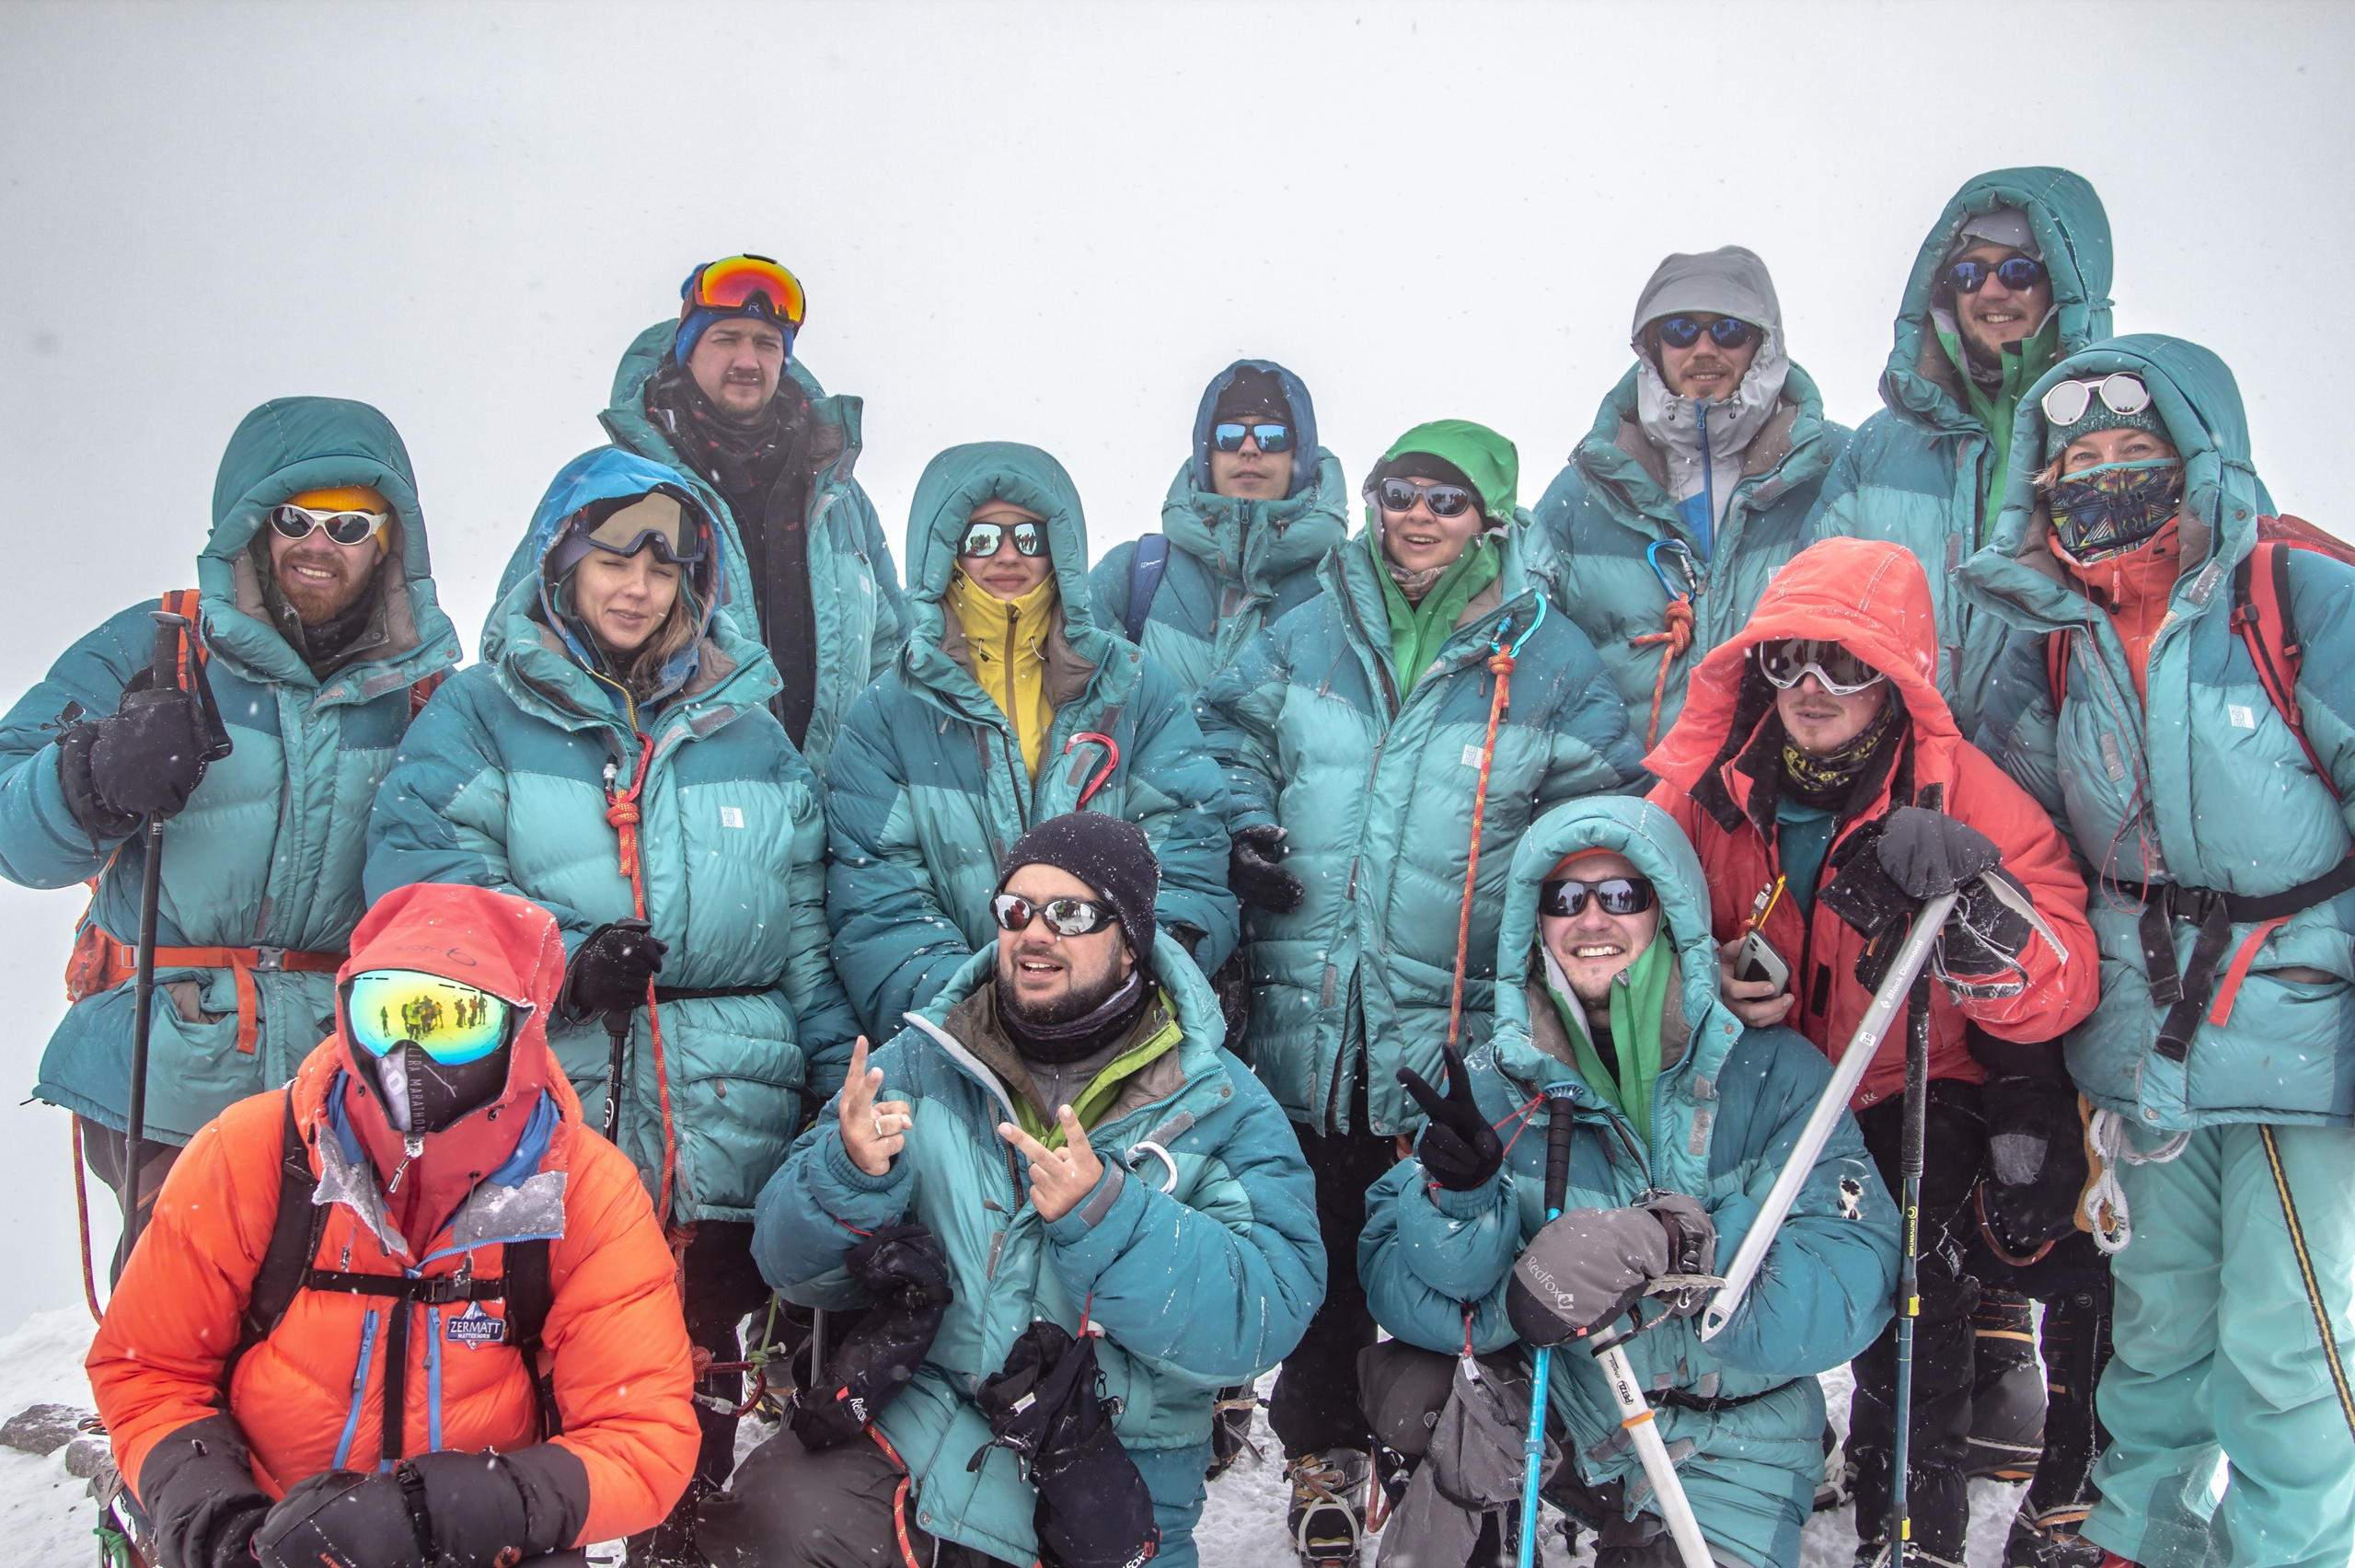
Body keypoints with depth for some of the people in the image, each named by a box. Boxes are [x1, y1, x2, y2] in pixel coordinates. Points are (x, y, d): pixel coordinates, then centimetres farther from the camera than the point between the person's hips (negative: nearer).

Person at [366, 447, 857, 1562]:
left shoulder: (749, 728, 14)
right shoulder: (481, 713, 6)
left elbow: (806, 928, 13)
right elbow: (418, 870, -7)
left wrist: (844, 1087, 7)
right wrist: (558, 961, -20)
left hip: (726, 1130, 3)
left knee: (697, 1410, 12)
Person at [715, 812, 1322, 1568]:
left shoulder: (1222, 1107, -5)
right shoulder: (920, 1066, 2)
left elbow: (1264, 1321, -17)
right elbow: (794, 1264, 1)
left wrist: (1106, 1214, -30)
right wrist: (850, 1174, -20)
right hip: (916, 1426, 0)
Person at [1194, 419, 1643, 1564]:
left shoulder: (1550, 661, 0)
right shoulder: (1310, 634, 6)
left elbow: (1596, 815, 6)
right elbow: (1226, 730, 18)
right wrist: (1243, 827, 1)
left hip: (1459, 1036, -2)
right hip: (1307, 1016, 2)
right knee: (1319, 1236, 13)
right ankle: (1322, 1449, 32)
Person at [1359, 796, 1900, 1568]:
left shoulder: (1771, 1072, -11)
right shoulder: (1494, 1087, -5)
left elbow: (1851, 1281, -22)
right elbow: (1393, 1281, -11)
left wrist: (1672, 1241, -37)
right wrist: (1456, 1199, -31)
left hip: (1728, 1464, -1)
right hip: (1551, 1415, 1)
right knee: (1406, 1380, -21)